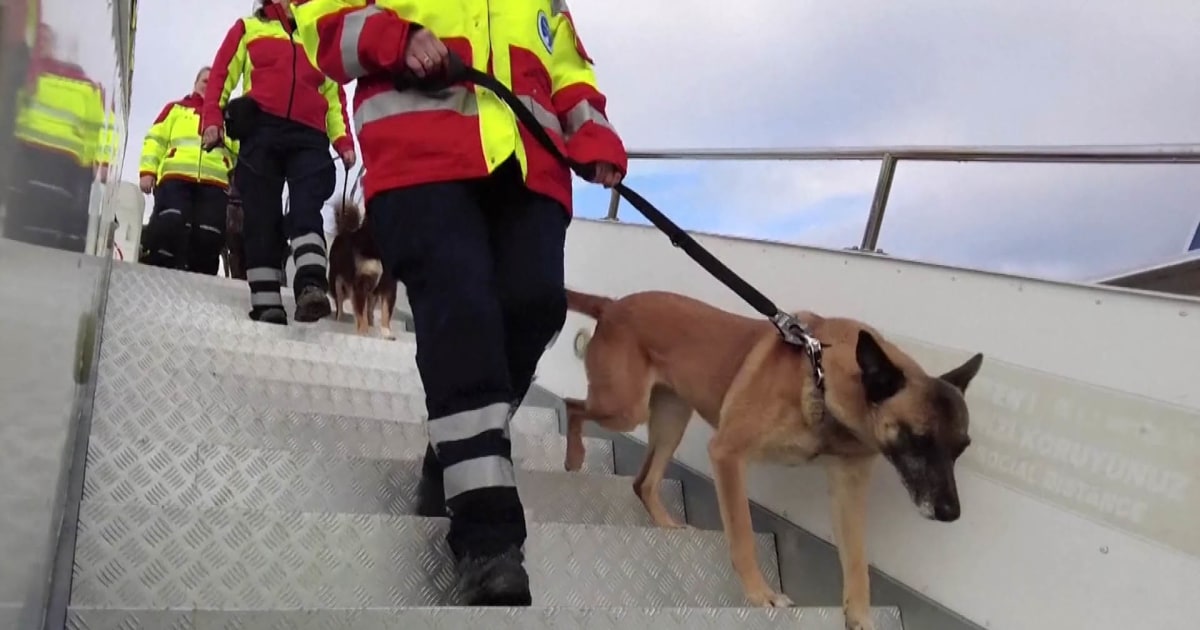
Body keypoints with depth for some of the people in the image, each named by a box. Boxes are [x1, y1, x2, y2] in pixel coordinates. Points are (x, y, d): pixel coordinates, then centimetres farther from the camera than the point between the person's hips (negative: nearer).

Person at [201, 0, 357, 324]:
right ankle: (266, 303, -13)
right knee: (262, 213, -8)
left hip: (309, 137, 1)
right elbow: (222, 74, 13)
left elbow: (334, 95, 20)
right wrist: (212, 120, -3)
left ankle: (312, 286, -38)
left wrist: (343, 141, 7)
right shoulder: (249, 29, 21)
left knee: (306, 206, -20)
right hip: (261, 131, 0)